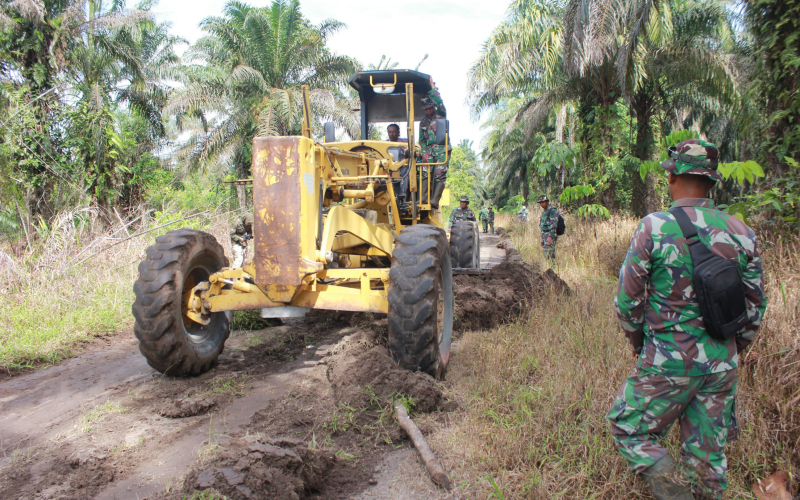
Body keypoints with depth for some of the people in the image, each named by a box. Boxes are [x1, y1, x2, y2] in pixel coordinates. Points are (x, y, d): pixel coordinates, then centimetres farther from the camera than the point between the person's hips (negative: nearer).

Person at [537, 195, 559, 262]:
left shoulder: (552, 210, -10)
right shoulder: (544, 211, 19)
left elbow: (554, 224, -19)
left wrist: (550, 236, -27)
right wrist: (542, 239, 22)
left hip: (550, 236, -9)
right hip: (544, 236, 9)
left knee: (549, 253, -12)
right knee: (545, 252, 10)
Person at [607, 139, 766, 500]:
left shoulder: (655, 227, -14)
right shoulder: (740, 232, -1)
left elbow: (628, 299, -10)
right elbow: (756, 306, 6)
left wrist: (637, 340, 8)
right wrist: (732, 349, 20)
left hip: (669, 361, -5)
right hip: (722, 363, 5)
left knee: (627, 428, 13)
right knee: (708, 451, 18)